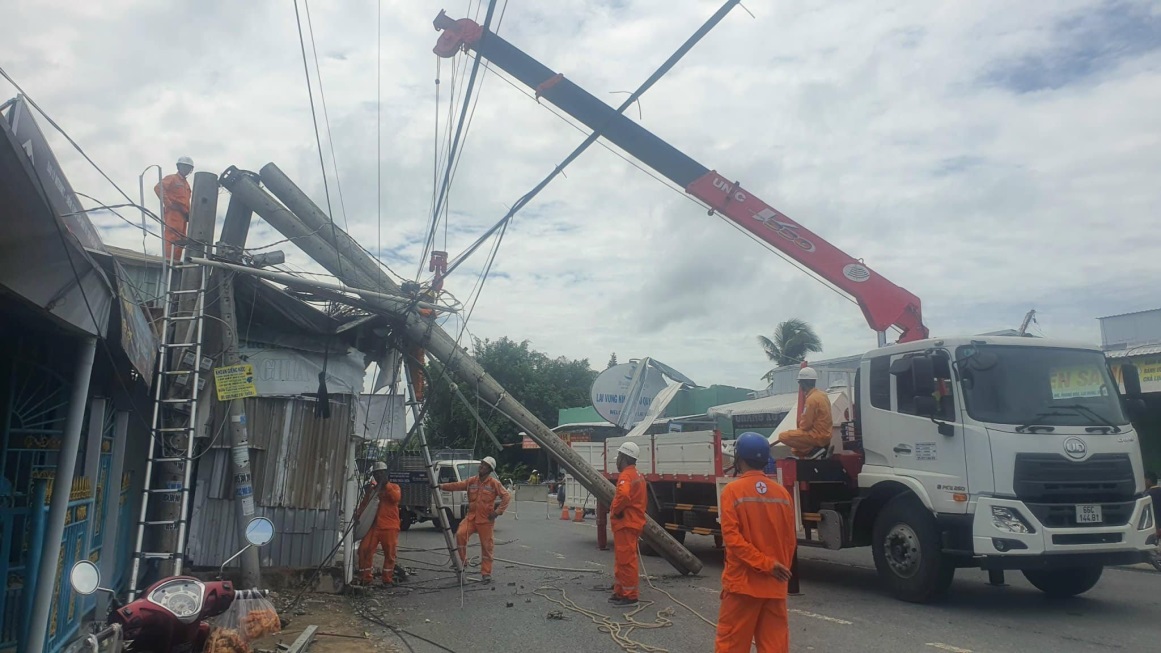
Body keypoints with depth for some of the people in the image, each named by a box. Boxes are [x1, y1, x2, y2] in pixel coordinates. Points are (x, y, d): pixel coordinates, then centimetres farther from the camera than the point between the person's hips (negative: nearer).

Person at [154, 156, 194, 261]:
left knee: (181, 241, 8)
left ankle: (176, 261, 11)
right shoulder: (172, 178, 2)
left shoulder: (186, 183, 26)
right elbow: (158, 188, -12)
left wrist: (188, 213, 12)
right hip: (173, 213, -9)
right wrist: (168, 203, -16)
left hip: (182, 215, 9)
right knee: (171, 236, -16)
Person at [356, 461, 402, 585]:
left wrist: (386, 485, -16)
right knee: (364, 549, -8)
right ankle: (365, 577, 4)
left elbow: (396, 497, -14)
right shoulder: (371, 489, 17)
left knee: (389, 554, -1)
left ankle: (388, 579, 12)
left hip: (390, 527, -3)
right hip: (374, 526, 3)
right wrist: (358, 513, -5)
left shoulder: (393, 487, 7)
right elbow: (364, 505, 15)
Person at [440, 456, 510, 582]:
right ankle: (463, 561, 0)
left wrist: (498, 511, -14)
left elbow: (506, 496, -6)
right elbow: (457, 486, -1)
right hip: (471, 517, 3)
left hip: (486, 520, -3)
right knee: (460, 534, -19)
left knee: (486, 546, 2)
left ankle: (486, 573, 14)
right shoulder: (472, 481, 8)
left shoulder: (494, 483, -4)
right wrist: (441, 486, -14)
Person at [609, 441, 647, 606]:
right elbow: (642, 501, 23)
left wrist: (614, 510, -19)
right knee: (622, 560, 17)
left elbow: (623, 495, -36)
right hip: (633, 522, 11)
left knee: (626, 560, -5)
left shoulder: (625, 476, -17)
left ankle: (630, 596, -1)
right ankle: (621, 592, 25)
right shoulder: (637, 476, 16)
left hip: (625, 525, -11)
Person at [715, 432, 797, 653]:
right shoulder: (782, 492, 4)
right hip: (775, 585, 4)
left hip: (743, 581, -4)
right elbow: (790, 541, 8)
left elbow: (732, 536, -17)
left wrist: (765, 564, -15)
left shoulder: (733, 490, -9)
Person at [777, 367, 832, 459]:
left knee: (783, 436, -13)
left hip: (817, 436, -9)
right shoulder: (822, 394, 10)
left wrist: (799, 430, 3)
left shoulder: (812, 399, -19)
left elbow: (805, 425, -18)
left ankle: (814, 450, -11)